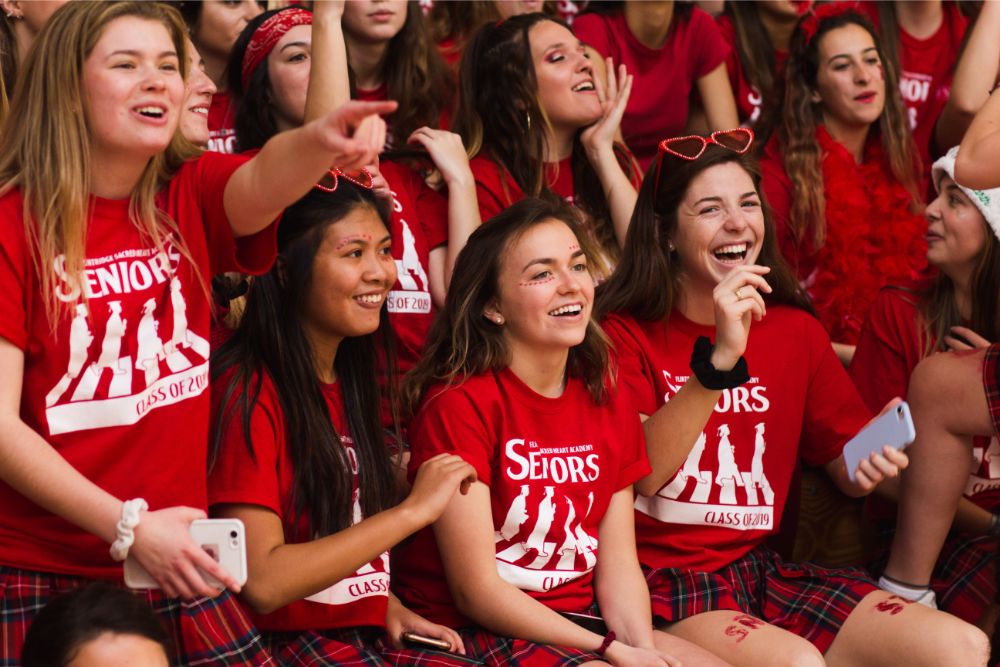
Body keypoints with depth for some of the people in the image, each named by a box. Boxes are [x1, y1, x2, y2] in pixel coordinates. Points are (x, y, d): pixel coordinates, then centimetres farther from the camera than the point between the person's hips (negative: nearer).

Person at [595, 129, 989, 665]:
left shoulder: (795, 331, 13)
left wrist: (865, 466, -10)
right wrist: (720, 356, -26)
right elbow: (643, 473, -16)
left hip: (761, 568, 5)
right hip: (663, 578, -5)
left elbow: (841, 461, 15)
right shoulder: (625, 334, -3)